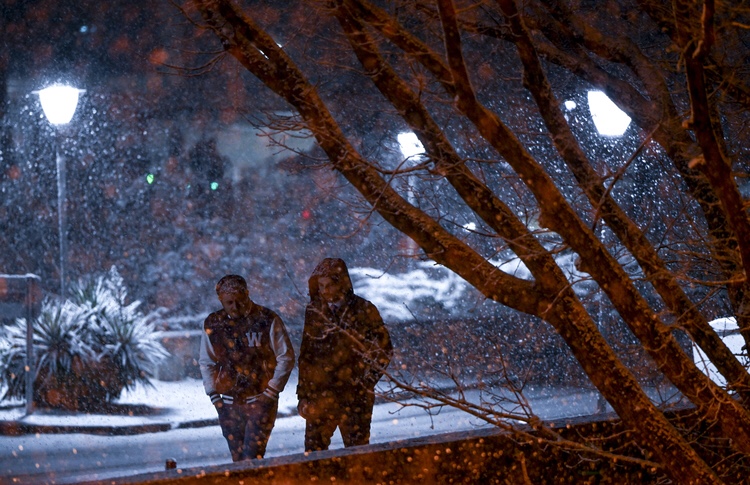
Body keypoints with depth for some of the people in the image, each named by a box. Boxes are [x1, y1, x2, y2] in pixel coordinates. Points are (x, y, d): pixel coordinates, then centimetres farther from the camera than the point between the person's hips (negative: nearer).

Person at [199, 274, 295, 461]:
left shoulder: (267, 320, -5)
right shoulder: (212, 324, 5)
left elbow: (286, 357, -1)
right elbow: (206, 362, 16)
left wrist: (272, 390, -7)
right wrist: (213, 394, 6)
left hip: (260, 400, -4)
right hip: (228, 403, 4)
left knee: (252, 458, -13)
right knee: (238, 458, 6)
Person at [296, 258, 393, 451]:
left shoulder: (364, 310, -1)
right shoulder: (314, 312, 8)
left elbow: (383, 350, 3)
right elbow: (305, 355, 13)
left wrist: (365, 381, -4)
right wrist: (303, 394, 9)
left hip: (354, 395, -3)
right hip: (319, 396, 3)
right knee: (313, 451, 1)